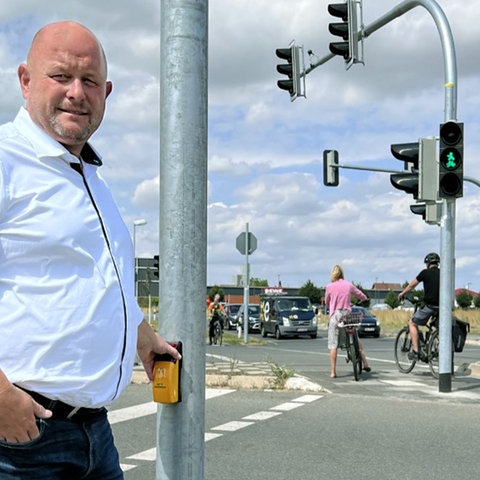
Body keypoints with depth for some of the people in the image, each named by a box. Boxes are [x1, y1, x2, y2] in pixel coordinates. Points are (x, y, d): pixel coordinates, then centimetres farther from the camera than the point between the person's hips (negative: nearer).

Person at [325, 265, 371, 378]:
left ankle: (333, 372, -2)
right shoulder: (349, 285, 4)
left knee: (333, 345, 0)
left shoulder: (329, 286, -1)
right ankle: (365, 364, 17)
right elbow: (363, 296, 13)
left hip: (335, 315, -2)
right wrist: (364, 299, 36)